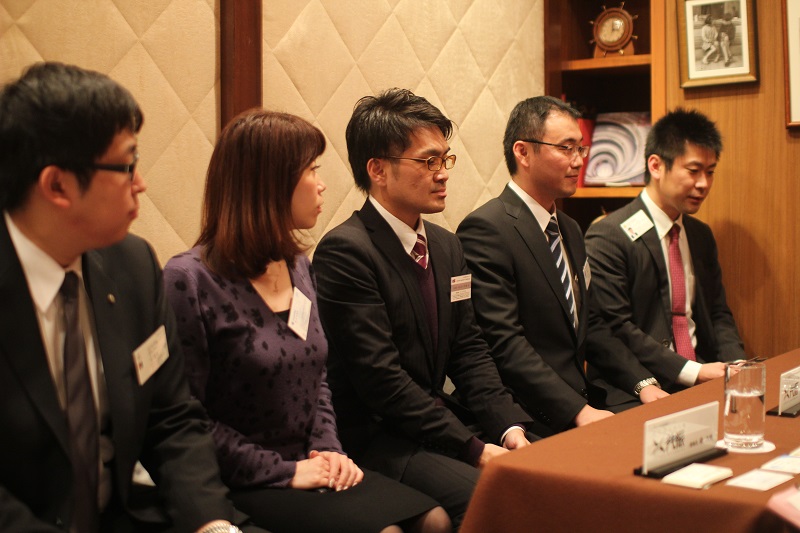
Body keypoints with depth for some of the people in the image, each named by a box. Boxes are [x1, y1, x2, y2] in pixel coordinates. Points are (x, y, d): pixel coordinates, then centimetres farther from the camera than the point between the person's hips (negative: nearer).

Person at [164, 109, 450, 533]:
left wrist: (327, 448, 2)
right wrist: (282, 471, -14)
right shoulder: (190, 280, -14)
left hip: (307, 466, 7)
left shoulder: (298, 267, 10)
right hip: (243, 485, -7)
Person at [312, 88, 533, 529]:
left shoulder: (446, 246, 11)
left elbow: (469, 353, 11)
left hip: (436, 416, 8)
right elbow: (381, 379, -20)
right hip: (373, 438, -8)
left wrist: (508, 427, -5)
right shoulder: (344, 252, -16)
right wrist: (474, 448, -19)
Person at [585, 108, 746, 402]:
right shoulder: (608, 237, -9)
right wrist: (692, 371, -18)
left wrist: (736, 364, -1)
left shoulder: (701, 235, 16)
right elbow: (615, 329, -15)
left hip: (705, 373, 8)